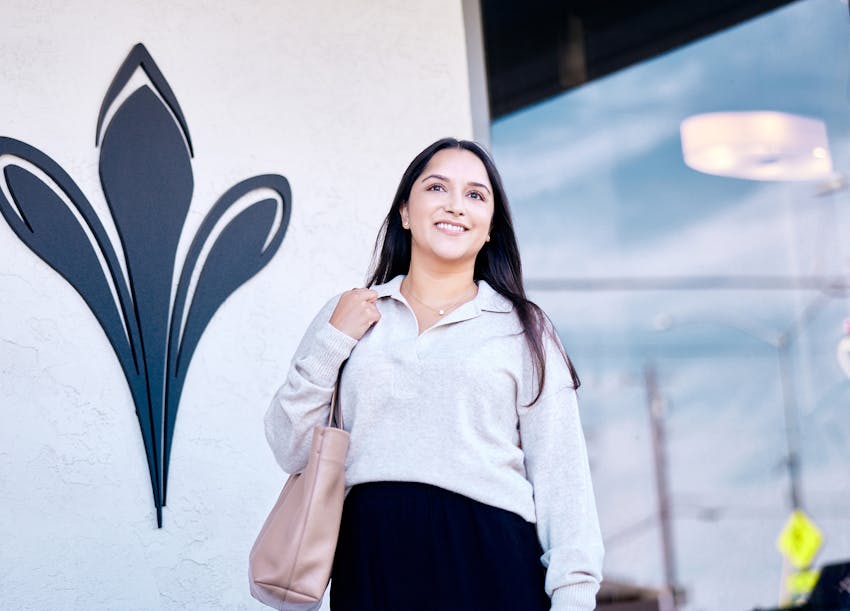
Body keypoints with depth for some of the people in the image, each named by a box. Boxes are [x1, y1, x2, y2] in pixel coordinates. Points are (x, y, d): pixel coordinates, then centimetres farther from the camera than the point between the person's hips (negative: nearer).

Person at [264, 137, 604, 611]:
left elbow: (561, 473, 1)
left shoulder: (524, 329, 7)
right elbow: (292, 452, 7)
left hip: (489, 566, -1)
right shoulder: (347, 316, 11)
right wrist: (332, 342, -2)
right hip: (373, 565, 1)